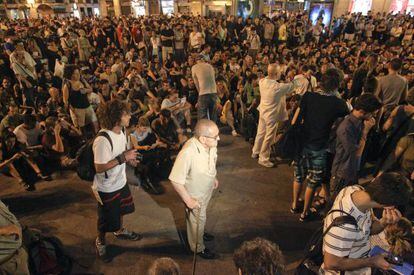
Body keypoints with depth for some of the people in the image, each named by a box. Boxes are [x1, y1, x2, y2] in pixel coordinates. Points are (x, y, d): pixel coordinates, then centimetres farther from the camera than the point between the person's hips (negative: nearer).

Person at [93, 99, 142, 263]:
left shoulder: (121, 131, -7)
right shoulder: (103, 140, -34)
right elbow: (99, 168, -30)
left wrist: (129, 158, -9)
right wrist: (122, 158, -30)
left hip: (121, 182, 8)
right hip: (107, 188, -8)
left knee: (120, 210, 30)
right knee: (107, 220, 15)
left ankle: (120, 231, 58)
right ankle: (100, 242, 44)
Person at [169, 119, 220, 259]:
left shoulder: (210, 143, -20)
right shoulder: (188, 153, -42)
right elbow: (175, 180, -32)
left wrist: (214, 177, 14)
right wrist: (188, 200, -23)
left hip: (207, 189, 6)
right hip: (195, 195, -6)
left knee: (202, 216, 32)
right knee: (197, 221, 19)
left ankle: (200, 233, 61)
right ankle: (198, 247, 47)